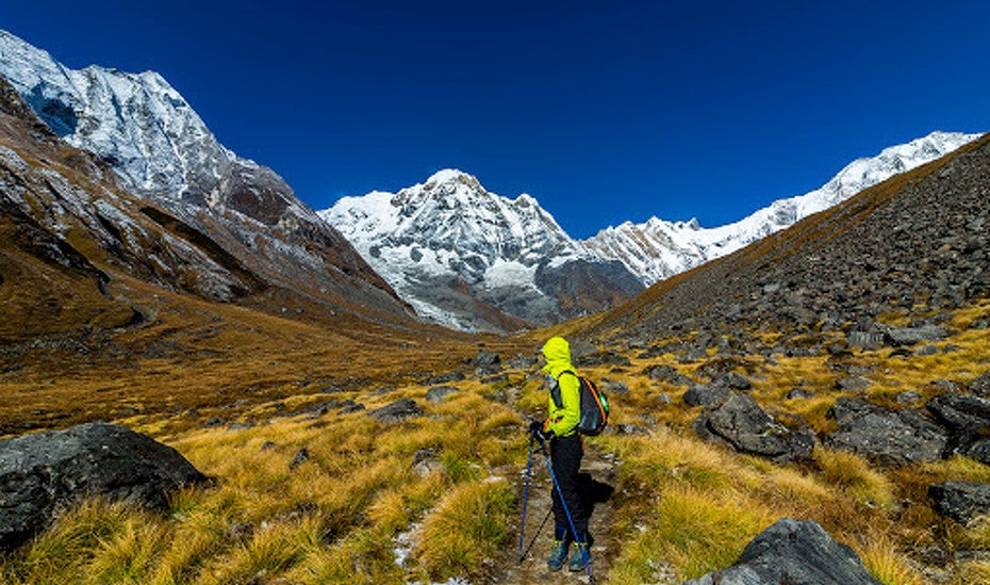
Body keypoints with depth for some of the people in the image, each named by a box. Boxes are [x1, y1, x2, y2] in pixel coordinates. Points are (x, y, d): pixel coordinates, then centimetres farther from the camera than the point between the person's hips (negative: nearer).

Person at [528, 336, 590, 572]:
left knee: (568, 494, 2)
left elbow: (572, 416, -22)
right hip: (560, 443, 10)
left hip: (567, 443, -10)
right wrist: (544, 425, 14)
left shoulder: (565, 377, -19)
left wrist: (551, 432, -25)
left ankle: (583, 546, 19)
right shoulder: (557, 376, 12)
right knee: (559, 494, 16)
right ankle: (561, 543, 29)